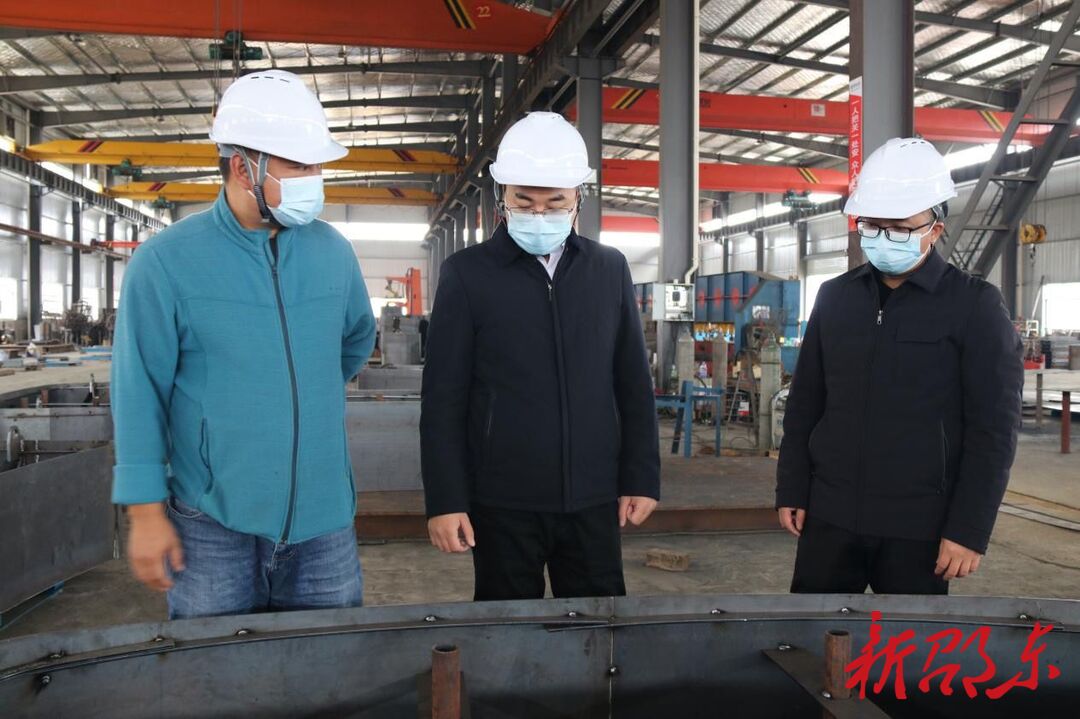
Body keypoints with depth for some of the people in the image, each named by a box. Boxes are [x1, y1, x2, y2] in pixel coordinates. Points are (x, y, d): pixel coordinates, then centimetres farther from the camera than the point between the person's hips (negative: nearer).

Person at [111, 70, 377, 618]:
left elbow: (358, 338, 22)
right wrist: (147, 512, -7)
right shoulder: (165, 262, -8)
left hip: (324, 516, 3)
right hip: (213, 524, -3)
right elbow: (140, 394, -7)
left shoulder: (332, 251, 3)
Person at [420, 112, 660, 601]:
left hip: (593, 498, 2)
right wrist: (444, 499, -6)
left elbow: (633, 385, 9)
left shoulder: (610, 269, 6)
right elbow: (443, 399, -3)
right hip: (503, 501, -2)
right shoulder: (466, 274, -3)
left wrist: (641, 478, 6)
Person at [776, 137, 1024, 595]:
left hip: (919, 527, -3)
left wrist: (970, 529, -10)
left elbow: (993, 429, -7)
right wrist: (792, 490, 7)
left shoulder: (975, 306, -4)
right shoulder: (835, 296, 7)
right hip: (830, 516, 3)